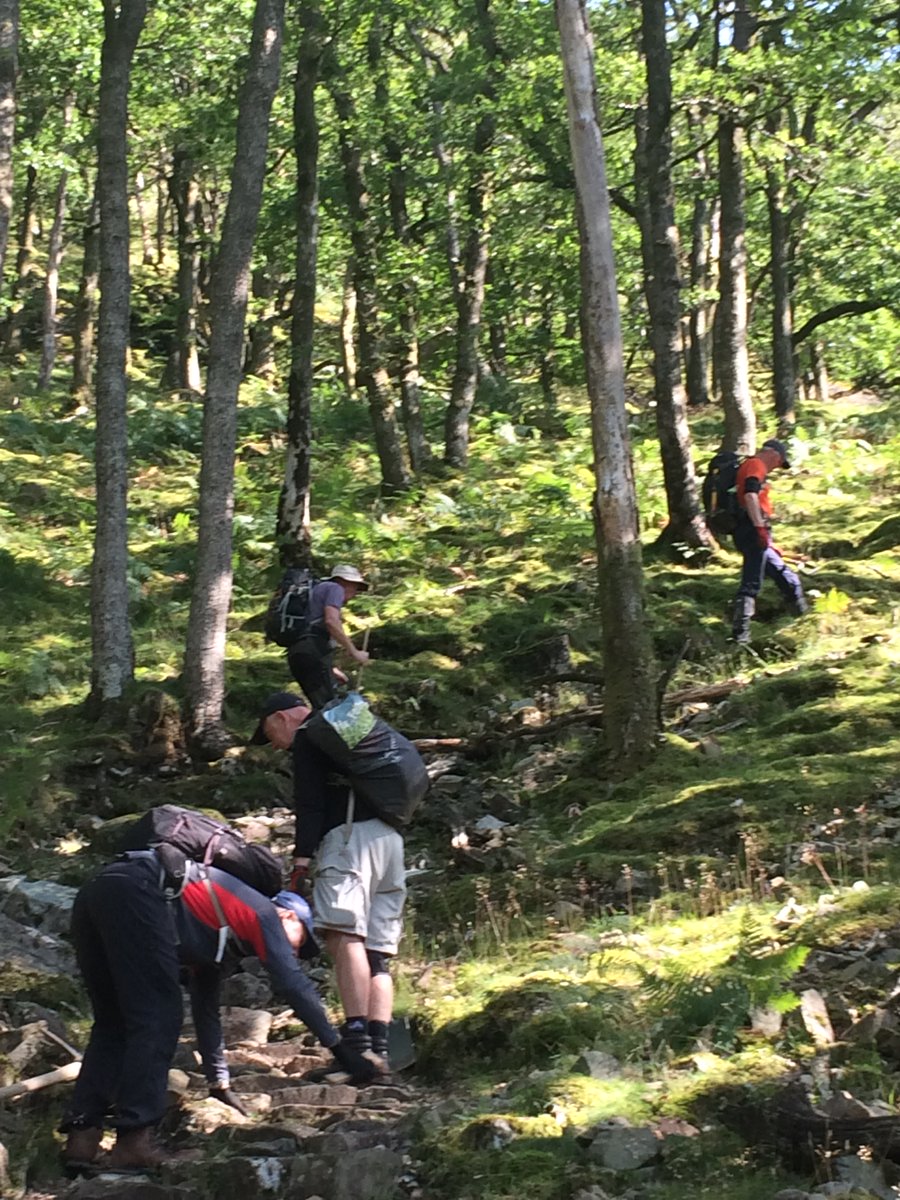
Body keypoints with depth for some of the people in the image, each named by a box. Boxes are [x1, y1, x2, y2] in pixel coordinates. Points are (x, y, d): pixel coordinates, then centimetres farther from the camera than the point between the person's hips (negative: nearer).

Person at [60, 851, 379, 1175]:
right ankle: (133, 1140, -11)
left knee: (113, 1025, 14)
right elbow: (294, 985, 8)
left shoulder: (220, 936, 37)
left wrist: (220, 1082, 44)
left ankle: (81, 1136, 4)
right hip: (134, 895, -9)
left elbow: (206, 1008, 42)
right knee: (156, 1022, -5)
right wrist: (340, 1048, 14)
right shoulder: (265, 914, 16)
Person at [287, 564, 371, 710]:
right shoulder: (334, 588, 5)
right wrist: (354, 652, -9)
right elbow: (331, 621, -13)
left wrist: (331, 670, 32)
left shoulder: (318, 590, 33)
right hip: (314, 652, -9)